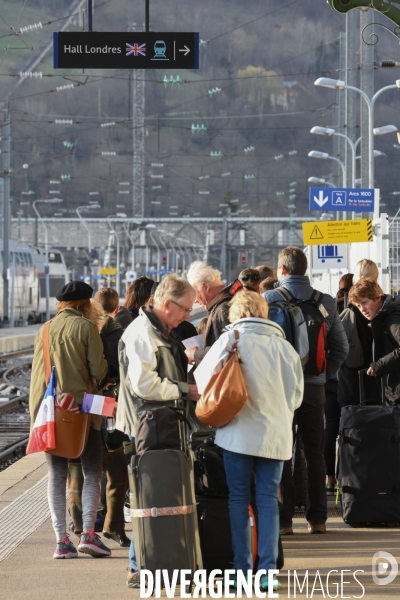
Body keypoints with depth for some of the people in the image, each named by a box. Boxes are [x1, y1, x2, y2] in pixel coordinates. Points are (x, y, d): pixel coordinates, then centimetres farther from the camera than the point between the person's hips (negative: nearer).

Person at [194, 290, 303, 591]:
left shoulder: (231, 339, -4)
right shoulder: (283, 345, 2)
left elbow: (203, 378, -4)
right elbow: (297, 394, 7)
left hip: (239, 432, -2)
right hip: (276, 436, 2)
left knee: (238, 499, 7)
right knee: (268, 499, 6)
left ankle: (242, 570, 6)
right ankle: (267, 571, 1)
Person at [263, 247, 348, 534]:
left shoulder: (268, 299, -8)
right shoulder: (326, 302, 2)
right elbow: (342, 347, 5)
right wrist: (323, 374, 13)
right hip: (314, 387, 3)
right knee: (315, 453, 10)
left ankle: (283, 519, 1)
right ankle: (318, 518, 11)